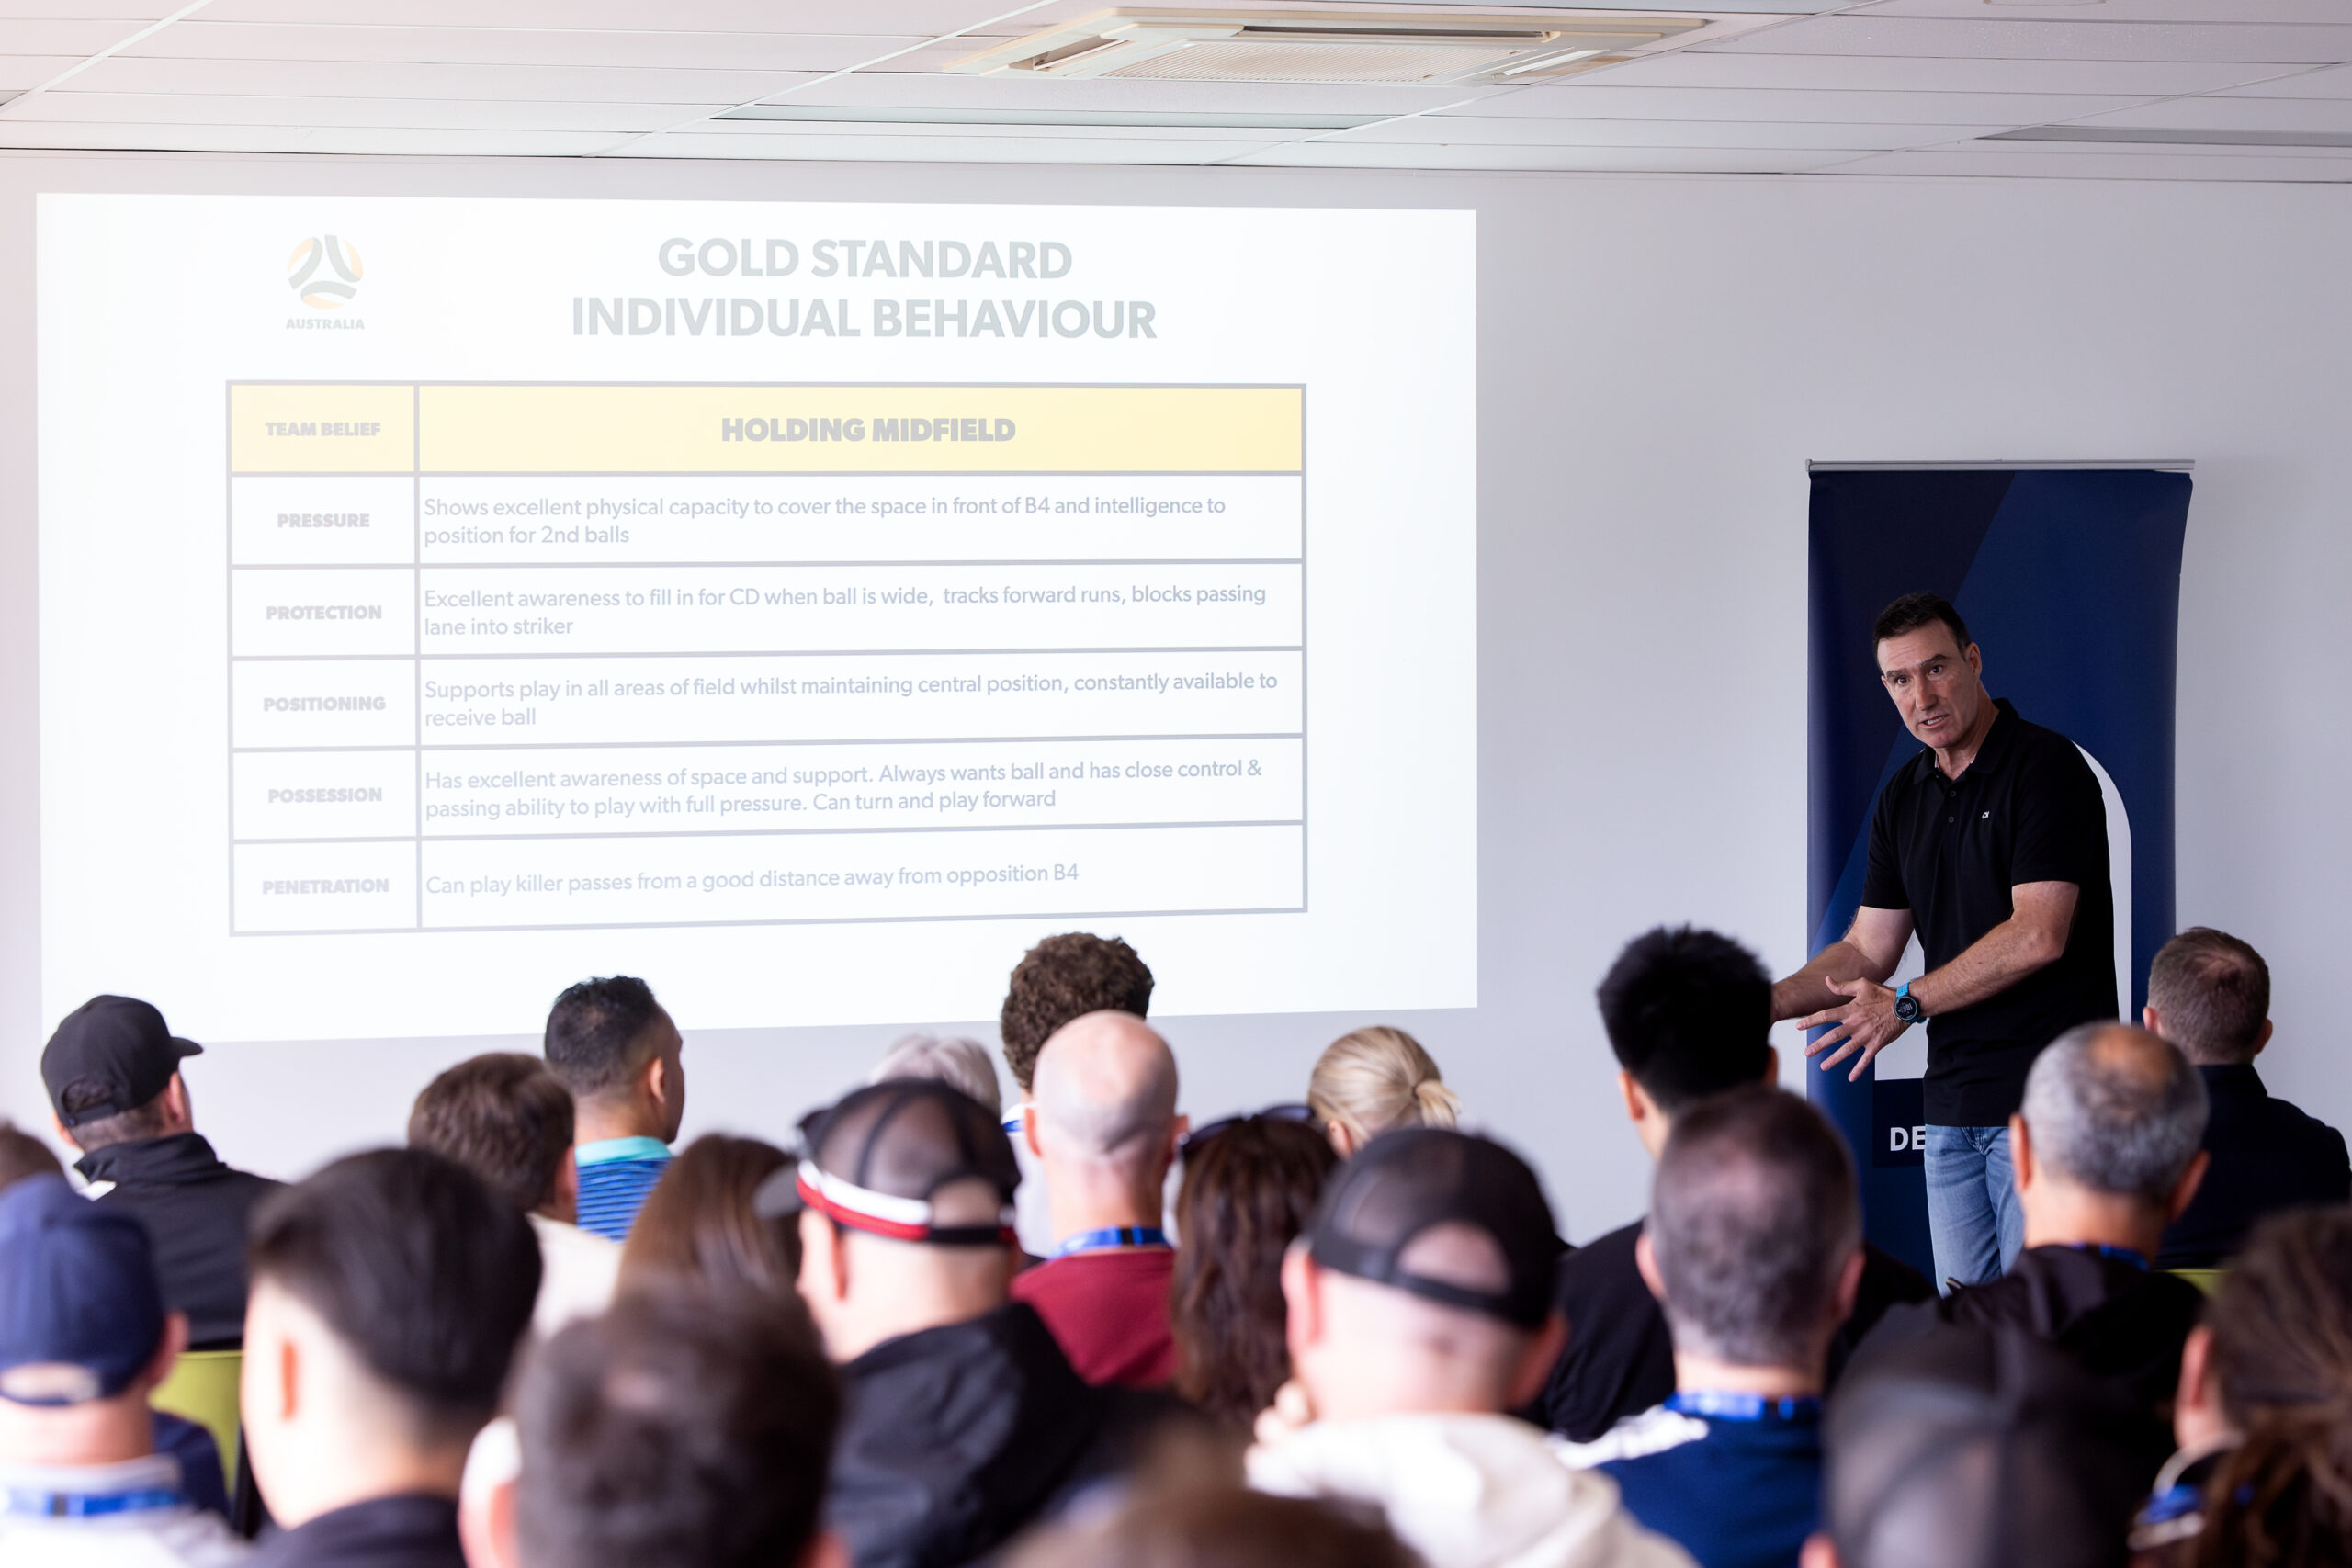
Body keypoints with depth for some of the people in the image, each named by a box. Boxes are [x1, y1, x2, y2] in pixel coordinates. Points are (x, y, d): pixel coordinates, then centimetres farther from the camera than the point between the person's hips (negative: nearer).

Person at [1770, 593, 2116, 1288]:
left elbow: (2039, 934, -17)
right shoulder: (1903, 798, 14)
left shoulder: (2045, 767, -10)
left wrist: (1907, 1004, -15)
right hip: (1953, 1100, 8)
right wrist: (1766, 1003, 1)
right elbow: (1868, 947, 17)